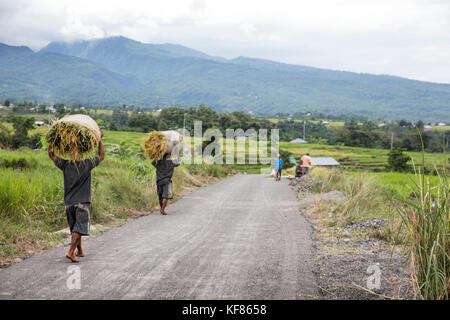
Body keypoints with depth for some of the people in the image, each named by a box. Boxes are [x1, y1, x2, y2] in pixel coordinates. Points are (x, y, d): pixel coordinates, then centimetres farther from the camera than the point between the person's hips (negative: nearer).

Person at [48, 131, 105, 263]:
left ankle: (80, 251, 27)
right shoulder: (87, 164, -9)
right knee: (79, 229, -5)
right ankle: (71, 252, -17)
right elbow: (101, 156, 5)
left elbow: (51, 154, 12)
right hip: (83, 202, -4)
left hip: (69, 202, 4)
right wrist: (100, 139, 10)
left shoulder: (65, 165, -1)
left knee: (76, 228, 16)